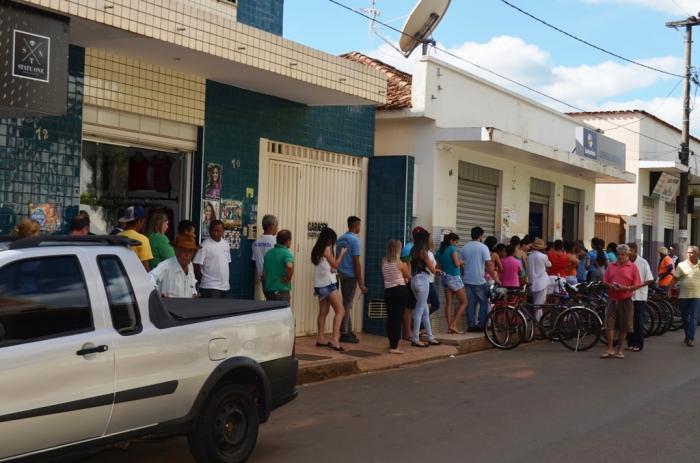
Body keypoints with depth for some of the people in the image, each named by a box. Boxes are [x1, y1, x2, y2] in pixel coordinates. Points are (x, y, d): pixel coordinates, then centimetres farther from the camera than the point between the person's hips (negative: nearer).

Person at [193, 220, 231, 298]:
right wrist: (203, 282, -5)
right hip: (210, 287, -7)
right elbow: (196, 265, -13)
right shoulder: (205, 245, -12)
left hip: (225, 286, 7)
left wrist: (226, 280, 15)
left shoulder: (226, 244, 9)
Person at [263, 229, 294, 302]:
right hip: (281, 290, -7)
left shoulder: (269, 253, 12)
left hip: (268, 289, 7)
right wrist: (288, 278, -15)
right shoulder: (286, 253, -12)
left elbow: (264, 273, 17)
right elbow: (290, 266, -32)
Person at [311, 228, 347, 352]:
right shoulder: (327, 249, -10)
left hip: (319, 285, 9)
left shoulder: (317, 250, 12)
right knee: (340, 310, -9)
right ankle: (335, 339, -19)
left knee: (323, 312, 14)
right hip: (328, 284, -9)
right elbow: (335, 265, -2)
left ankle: (321, 339, 15)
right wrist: (342, 254, 9)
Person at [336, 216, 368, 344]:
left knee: (347, 304, 15)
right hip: (351, 276, -8)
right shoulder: (354, 240, -13)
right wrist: (361, 282, -12)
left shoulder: (340, 239, 11)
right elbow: (357, 263, -15)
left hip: (341, 274, 8)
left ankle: (348, 331, 19)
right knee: (347, 305, -4)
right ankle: (344, 333, -1)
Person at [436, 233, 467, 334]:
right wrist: (461, 262, 1)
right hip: (454, 277, -7)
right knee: (463, 302, 1)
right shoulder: (453, 249, -11)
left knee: (448, 303, 8)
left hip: (445, 278, 7)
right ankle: (454, 325, -8)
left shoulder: (439, 251, 10)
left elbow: (439, 266, 12)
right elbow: (457, 263, -18)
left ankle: (449, 327, 5)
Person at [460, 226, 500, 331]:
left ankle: (471, 325, 8)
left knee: (470, 303, 8)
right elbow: (489, 265, -14)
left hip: (467, 280, 5)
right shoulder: (483, 247, -9)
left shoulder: (464, 248, 6)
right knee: (483, 302, 7)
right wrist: (495, 278, -9)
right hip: (479, 281, -4)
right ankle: (481, 324, 3)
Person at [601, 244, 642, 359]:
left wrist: (626, 288, -18)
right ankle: (610, 350, 1)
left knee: (624, 327, 5)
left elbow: (637, 285, -1)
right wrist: (610, 286, -10)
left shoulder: (633, 267, 2)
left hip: (625, 300, -2)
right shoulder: (611, 266, 9)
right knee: (609, 325, -4)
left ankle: (620, 350, 17)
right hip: (612, 299, 2)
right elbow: (605, 282, 11)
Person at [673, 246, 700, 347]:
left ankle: (691, 338, -8)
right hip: (683, 296, 1)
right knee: (685, 318, 11)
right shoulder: (681, 265, 3)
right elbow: (675, 278, 2)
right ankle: (687, 335, 27)